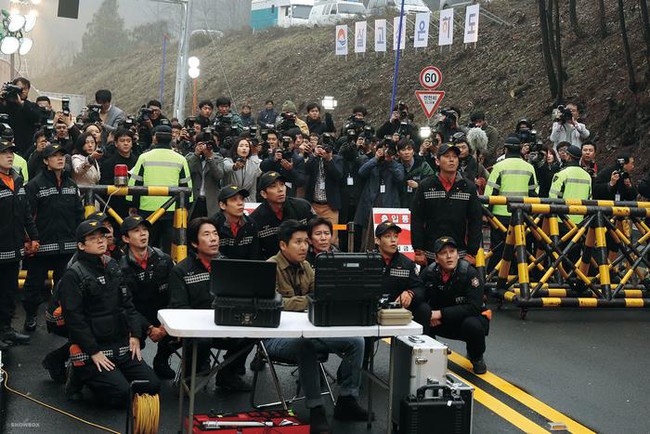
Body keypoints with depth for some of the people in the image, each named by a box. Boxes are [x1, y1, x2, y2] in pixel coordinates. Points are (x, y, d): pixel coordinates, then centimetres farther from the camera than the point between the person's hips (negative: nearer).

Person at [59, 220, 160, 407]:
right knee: (120, 394, -19)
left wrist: (135, 335, 3)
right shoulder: (73, 275, -9)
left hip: (122, 346, 7)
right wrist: (94, 352, -16)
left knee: (151, 385, -5)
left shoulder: (113, 267, 13)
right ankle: (80, 374, 6)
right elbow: (74, 318, -13)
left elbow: (127, 303, 16)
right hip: (91, 350, -6)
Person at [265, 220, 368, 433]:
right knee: (305, 344, -40)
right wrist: (309, 301, -29)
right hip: (277, 336, -8)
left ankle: (347, 400, 0)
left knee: (356, 341, -6)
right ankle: (315, 409, -30)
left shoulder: (305, 267, 13)